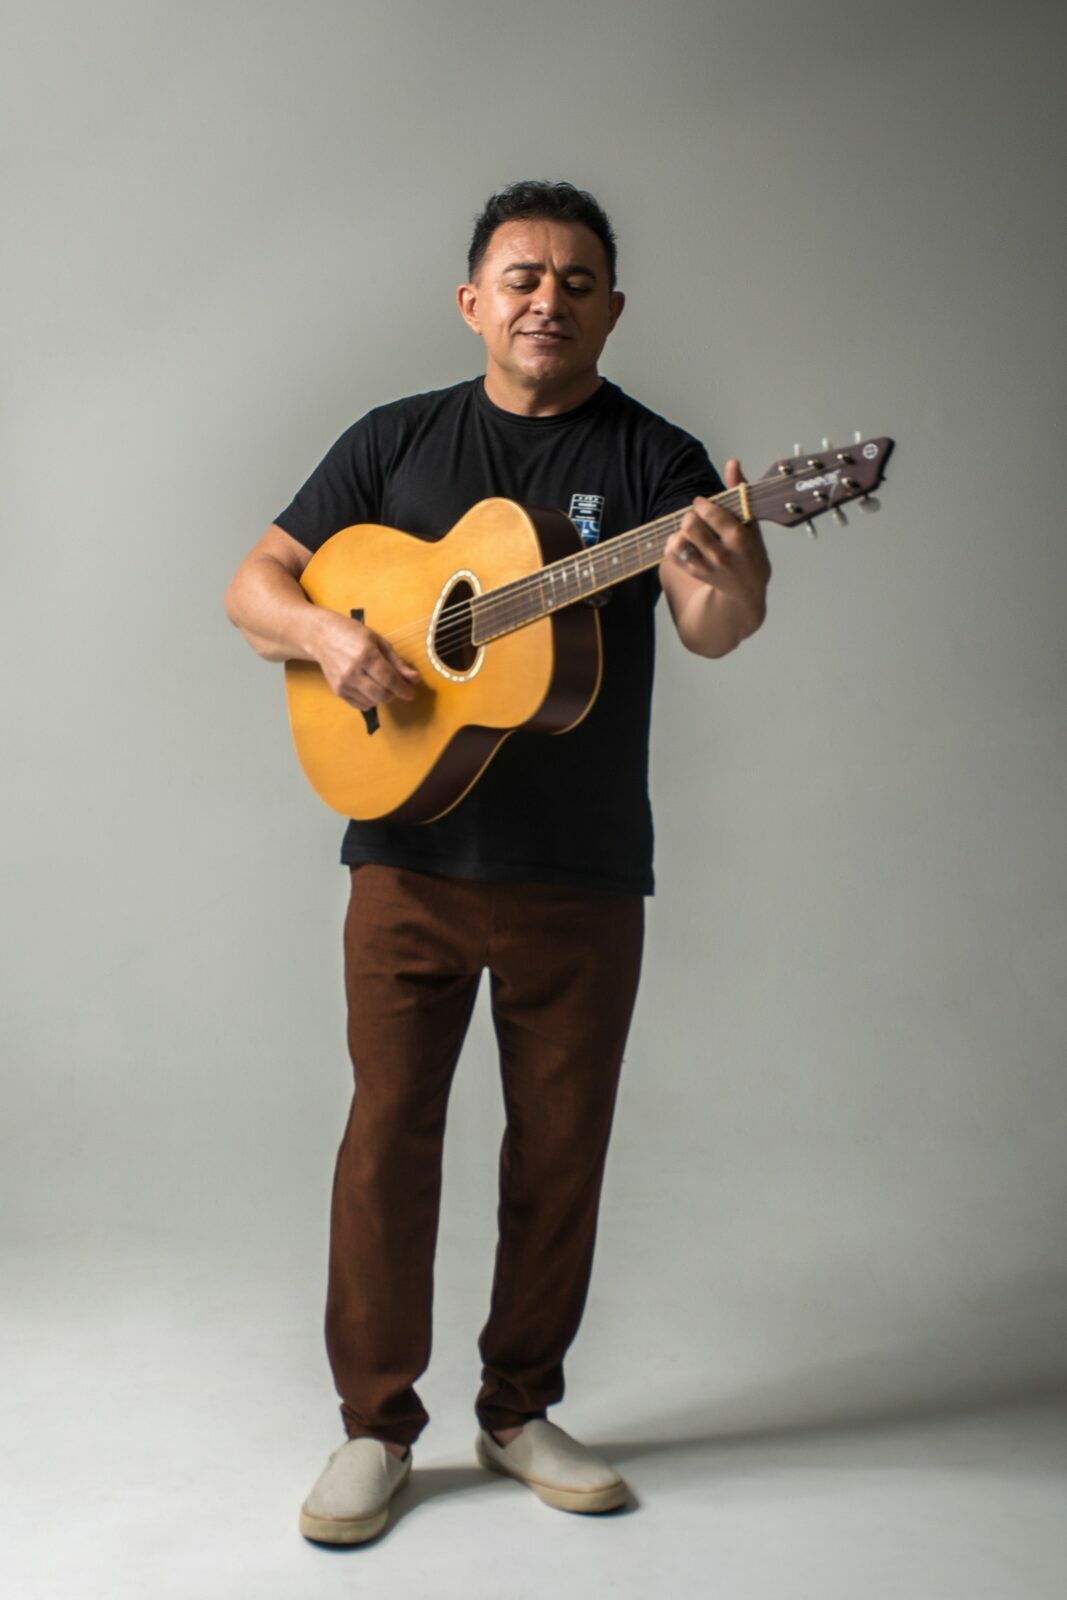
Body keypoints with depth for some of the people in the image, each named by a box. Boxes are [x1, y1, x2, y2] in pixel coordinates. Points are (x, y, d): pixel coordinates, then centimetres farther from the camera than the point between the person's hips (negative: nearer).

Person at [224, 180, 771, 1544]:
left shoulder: (655, 457, 1)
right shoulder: (398, 441, 7)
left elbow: (711, 630, -16)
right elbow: (254, 585, 7)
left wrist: (729, 585, -40)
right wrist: (327, 633, -14)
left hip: (582, 872, 0)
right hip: (409, 854, 1)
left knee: (560, 1150, 9)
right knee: (388, 1133, 4)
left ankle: (519, 1410, 28)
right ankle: (376, 1425, 21)